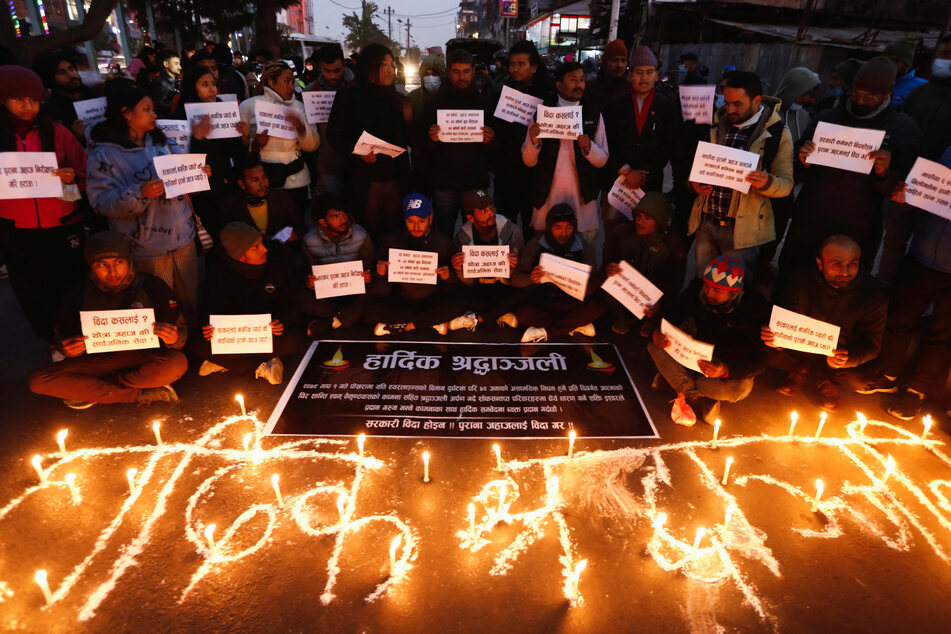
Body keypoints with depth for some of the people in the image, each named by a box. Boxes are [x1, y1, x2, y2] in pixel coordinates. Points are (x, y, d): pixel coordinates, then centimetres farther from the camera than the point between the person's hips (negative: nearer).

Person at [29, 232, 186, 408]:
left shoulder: (151, 286, -10)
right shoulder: (78, 294, -5)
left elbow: (181, 332, -5)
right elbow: (62, 336, 8)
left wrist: (174, 339, -30)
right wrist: (68, 349, -17)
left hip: (144, 358, -3)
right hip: (99, 361, 3)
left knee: (177, 363, -35)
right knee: (39, 381, -18)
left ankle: (91, 390, -15)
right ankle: (139, 395, -18)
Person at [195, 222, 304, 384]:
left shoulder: (278, 262, -13)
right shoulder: (218, 269, -11)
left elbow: (292, 303, -6)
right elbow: (214, 306, -1)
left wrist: (282, 321, -28)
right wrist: (210, 327, -24)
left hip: (271, 328, -1)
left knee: (292, 342, -34)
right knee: (200, 347, -26)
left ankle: (226, 361, -18)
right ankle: (261, 366, -20)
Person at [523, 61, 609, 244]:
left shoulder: (594, 115, 6)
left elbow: (603, 160, 5)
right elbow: (529, 161, 1)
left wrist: (589, 147, -15)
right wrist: (533, 141, -19)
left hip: (583, 195, 1)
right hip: (547, 194, -1)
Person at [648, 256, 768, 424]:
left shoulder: (753, 307, -23)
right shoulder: (696, 290, -15)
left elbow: (759, 360, -23)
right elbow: (668, 318, -7)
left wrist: (726, 370, -43)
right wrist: (657, 333, -32)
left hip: (733, 367, -2)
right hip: (697, 356, 3)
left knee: (740, 388, -36)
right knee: (655, 345, -22)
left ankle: (673, 378, -14)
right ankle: (698, 400, -19)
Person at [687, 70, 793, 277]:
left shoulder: (777, 133, -4)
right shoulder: (716, 124, 7)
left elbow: (786, 184, -3)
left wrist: (767, 183, -26)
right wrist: (694, 182, -6)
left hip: (741, 230, -3)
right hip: (705, 223, 4)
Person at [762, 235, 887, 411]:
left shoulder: (873, 294, -18)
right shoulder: (802, 280, -17)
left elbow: (871, 344, -16)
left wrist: (848, 358, -41)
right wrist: (776, 338, -35)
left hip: (848, 352, 0)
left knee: (857, 379, -30)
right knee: (771, 355, -26)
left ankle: (825, 379, 7)